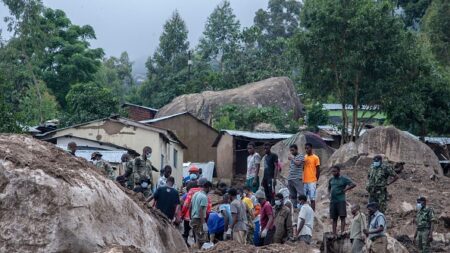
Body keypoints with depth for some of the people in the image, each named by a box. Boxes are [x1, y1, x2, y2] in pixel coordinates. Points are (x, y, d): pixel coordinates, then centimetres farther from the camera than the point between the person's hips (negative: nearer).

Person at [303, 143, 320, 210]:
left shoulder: (315, 158, -3)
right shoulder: (304, 157, 11)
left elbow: (318, 170, 0)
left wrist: (316, 181, -1)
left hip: (312, 182, -5)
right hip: (304, 182, 5)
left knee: (312, 199, -2)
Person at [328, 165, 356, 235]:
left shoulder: (344, 179, -1)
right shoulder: (331, 180, 16)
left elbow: (353, 184, -8)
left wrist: (345, 189, -11)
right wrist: (329, 193, 12)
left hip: (341, 200, -5)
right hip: (333, 201, 5)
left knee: (342, 216, -9)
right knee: (334, 218, 6)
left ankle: (342, 232, -13)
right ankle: (334, 233, 7)